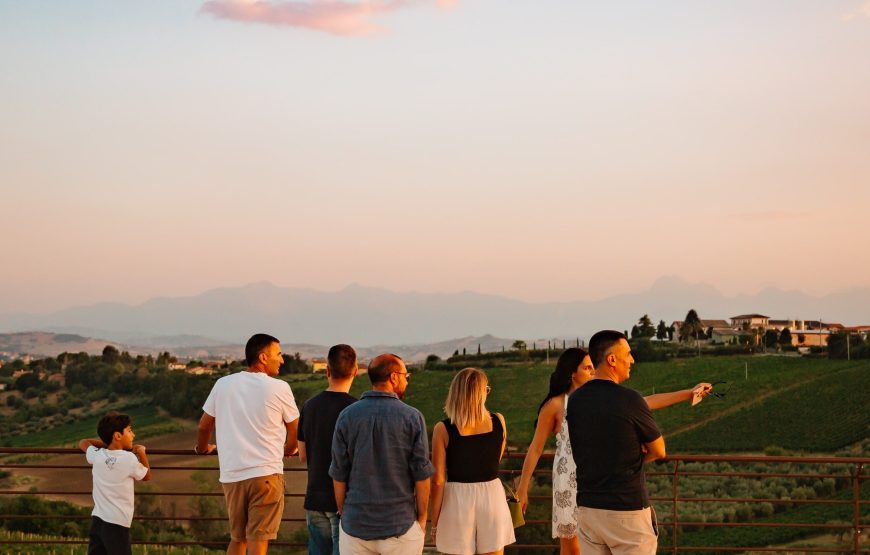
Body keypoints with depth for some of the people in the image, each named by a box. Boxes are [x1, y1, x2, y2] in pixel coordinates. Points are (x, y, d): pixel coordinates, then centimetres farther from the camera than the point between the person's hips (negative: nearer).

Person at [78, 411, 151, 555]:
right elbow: (147, 476, 9)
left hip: (97, 520, 6)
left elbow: (83, 443, 27)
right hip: (117, 524, -6)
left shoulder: (97, 455, 3)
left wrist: (105, 443, 24)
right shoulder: (130, 459, -10)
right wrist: (142, 454, 19)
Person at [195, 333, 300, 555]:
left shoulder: (223, 384, 6)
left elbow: (203, 426, 16)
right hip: (266, 472, -4)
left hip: (231, 475, 4)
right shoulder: (279, 388, -4)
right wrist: (288, 450, 29)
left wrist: (202, 448, 37)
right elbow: (294, 431, 7)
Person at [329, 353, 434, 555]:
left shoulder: (347, 416, -3)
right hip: (401, 524, -2)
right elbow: (421, 475, -6)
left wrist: (343, 514, 12)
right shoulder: (412, 417, -7)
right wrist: (422, 518, 6)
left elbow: (339, 475, 0)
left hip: (355, 525, 2)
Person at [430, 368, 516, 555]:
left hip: (458, 499, -2)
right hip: (492, 496, 2)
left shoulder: (443, 429, -10)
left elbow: (438, 481, -9)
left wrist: (434, 523, 0)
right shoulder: (499, 421, -2)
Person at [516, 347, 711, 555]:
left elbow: (647, 402, 7)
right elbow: (536, 448, -2)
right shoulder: (555, 405, -6)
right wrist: (522, 488, -3)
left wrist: (690, 393, 5)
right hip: (569, 483, -4)